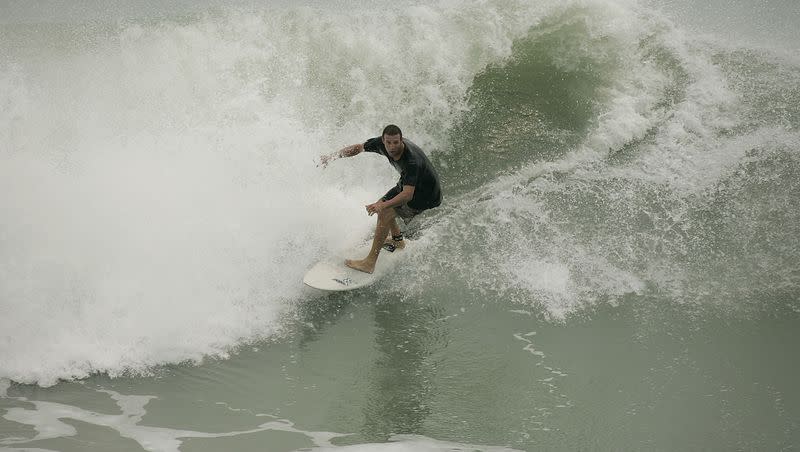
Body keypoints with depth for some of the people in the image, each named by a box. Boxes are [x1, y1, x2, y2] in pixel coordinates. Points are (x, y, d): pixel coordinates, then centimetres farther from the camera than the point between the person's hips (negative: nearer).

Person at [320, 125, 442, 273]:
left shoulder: (412, 161, -40)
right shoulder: (381, 143, -18)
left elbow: (408, 195, -44)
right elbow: (358, 148, -2)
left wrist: (383, 205, -55)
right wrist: (332, 156, -7)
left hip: (425, 194, -9)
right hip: (407, 183, 9)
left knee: (384, 213, -19)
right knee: (382, 205, 18)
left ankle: (370, 263, -18)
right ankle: (397, 240, 41)